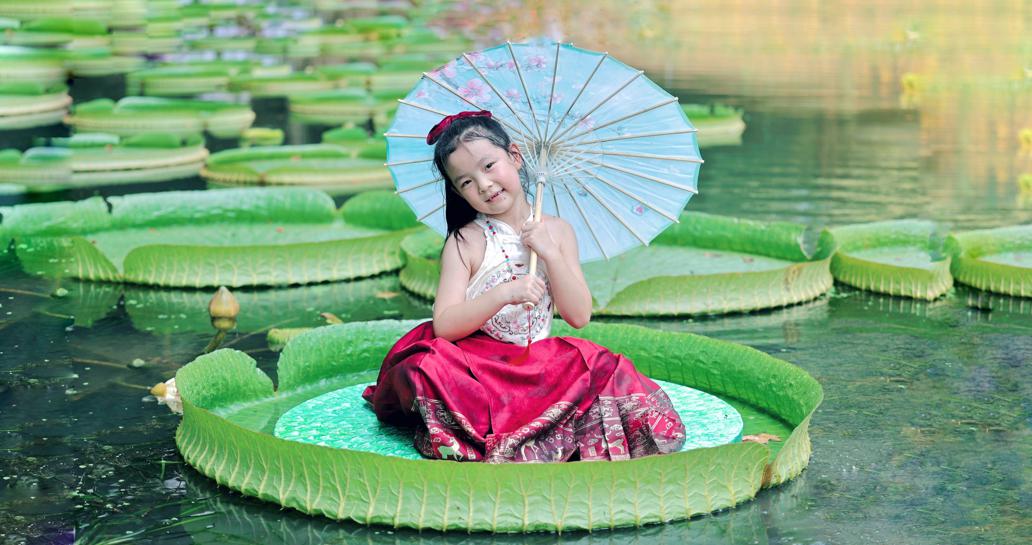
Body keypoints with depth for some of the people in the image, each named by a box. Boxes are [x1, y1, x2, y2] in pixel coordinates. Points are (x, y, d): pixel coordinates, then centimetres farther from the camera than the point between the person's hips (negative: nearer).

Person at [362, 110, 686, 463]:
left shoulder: (557, 231, 6)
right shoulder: (465, 242, -5)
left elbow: (579, 316, 0)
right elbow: (443, 326, -14)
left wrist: (551, 254, -11)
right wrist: (504, 294, -27)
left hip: (538, 361, 3)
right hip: (476, 364, -2)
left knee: (599, 368, -25)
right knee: (429, 366, -33)